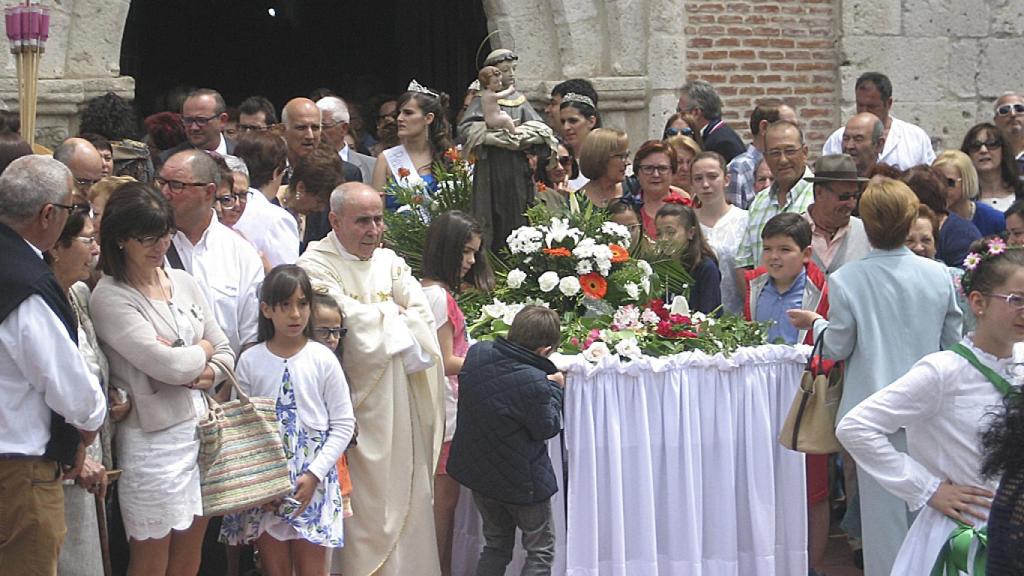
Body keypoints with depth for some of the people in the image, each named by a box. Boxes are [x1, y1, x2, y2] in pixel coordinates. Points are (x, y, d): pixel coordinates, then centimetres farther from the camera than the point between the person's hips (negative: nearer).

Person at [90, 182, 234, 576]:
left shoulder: (181, 281, 9)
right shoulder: (109, 298, -12)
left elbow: (224, 351, 12)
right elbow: (169, 365, -19)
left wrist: (210, 374, -9)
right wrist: (202, 350, 0)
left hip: (202, 426, 6)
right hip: (153, 436, -6)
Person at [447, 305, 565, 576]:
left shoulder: (477, 353, -10)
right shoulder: (535, 383, -30)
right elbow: (547, 428, -16)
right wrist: (555, 388, -2)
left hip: (478, 471, 7)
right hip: (520, 480, -7)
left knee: (496, 544, 22)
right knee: (541, 549, 11)